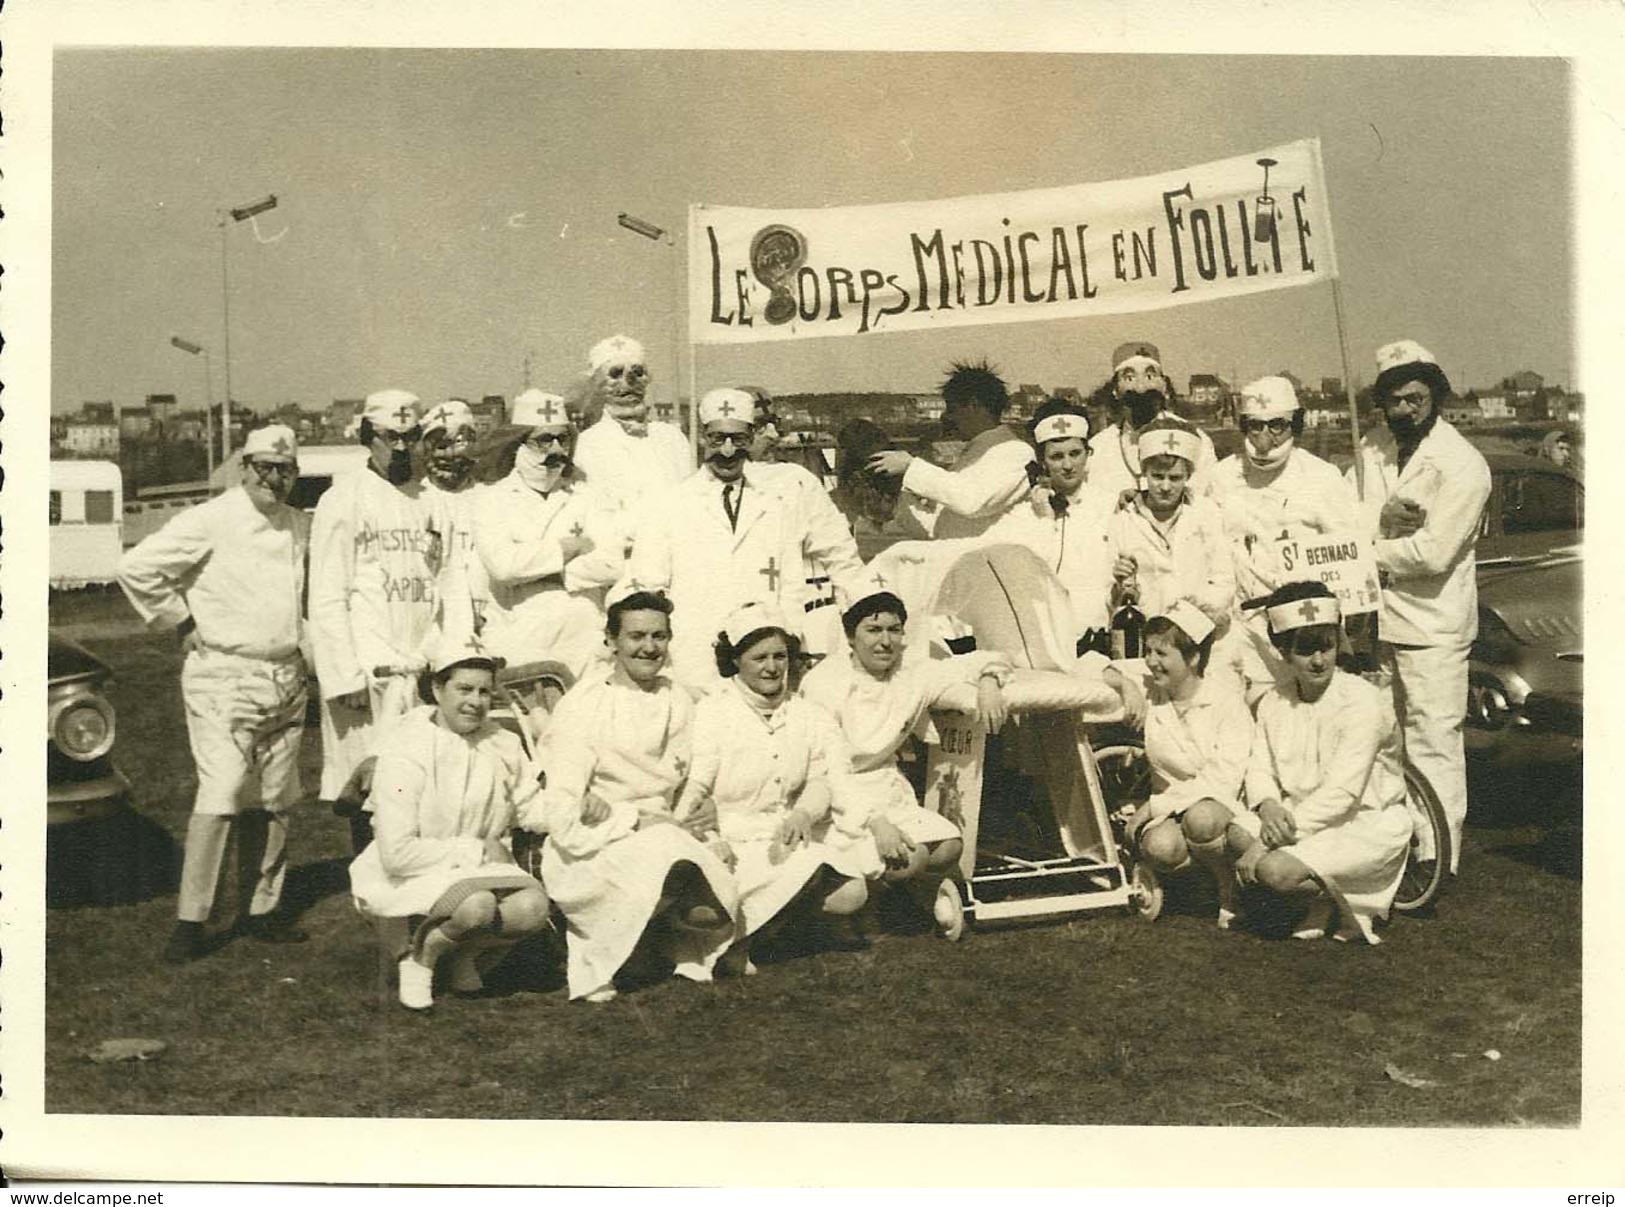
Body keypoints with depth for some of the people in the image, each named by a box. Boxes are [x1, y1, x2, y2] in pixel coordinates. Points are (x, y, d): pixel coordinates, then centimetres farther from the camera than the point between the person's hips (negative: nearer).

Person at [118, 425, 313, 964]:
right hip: (223, 677, -6)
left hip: (286, 679, 6)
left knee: (274, 802, 9)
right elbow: (136, 566, -12)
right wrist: (181, 622, -8)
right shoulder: (209, 521, -9)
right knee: (220, 794, -12)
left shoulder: (300, 525, 9)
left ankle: (264, 909, 20)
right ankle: (190, 921, -4)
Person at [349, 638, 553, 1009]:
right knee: (477, 904, -35)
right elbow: (397, 854, -21)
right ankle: (419, 954, -1)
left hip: (479, 871, 5)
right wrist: (475, 851, -18)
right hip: (404, 879, -5)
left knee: (534, 906, -24)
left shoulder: (501, 743, 2)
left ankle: (464, 955, 7)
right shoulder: (405, 751, -17)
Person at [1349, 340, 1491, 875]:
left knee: (1433, 744, -5)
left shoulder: (1463, 465, -16)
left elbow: (1431, 553, -22)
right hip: (1376, 614, 7)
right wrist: (1382, 517, -19)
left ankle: (1435, 861, 3)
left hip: (1432, 622, -7)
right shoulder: (1372, 447, 6)